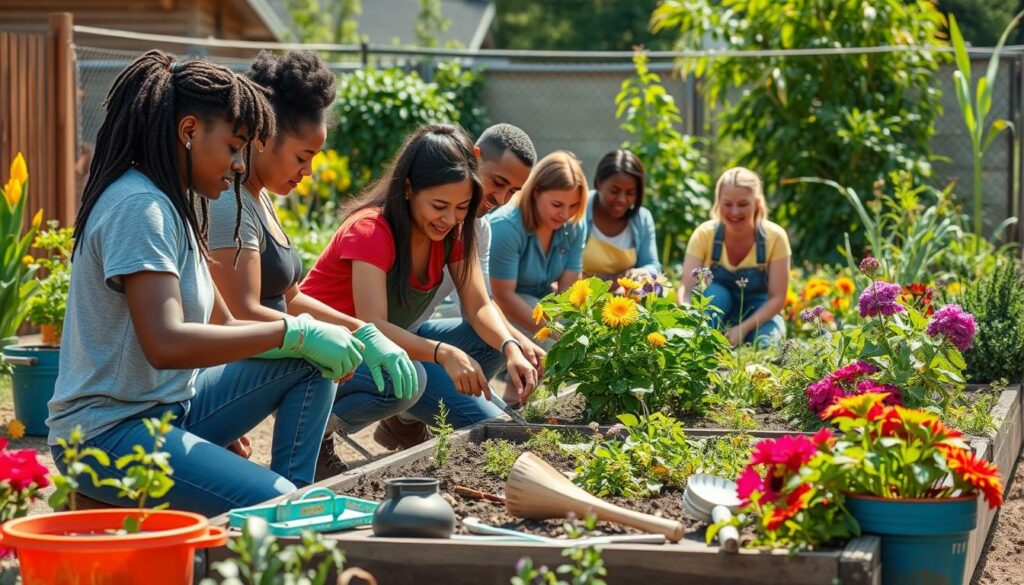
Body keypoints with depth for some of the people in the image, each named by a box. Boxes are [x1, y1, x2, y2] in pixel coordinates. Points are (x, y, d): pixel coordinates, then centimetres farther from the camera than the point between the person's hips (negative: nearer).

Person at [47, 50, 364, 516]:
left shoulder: (173, 207, 13)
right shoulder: (138, 206, -18)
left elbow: (221, 325, 14)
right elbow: (165, 343, -31)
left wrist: (315, 339, -4)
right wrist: (293, 332, -24)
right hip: (107, 434, -10)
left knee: (309, 366, 3)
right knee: (273, 511, -28)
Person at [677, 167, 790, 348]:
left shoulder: (774, 237, -16)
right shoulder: (704, 234, -15)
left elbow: (777, 297, -15)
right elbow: (686, 290, -22)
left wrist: (743, 328, -29)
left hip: (759, 315, 0)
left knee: (763, 344, -33)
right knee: (713, 292, -32)